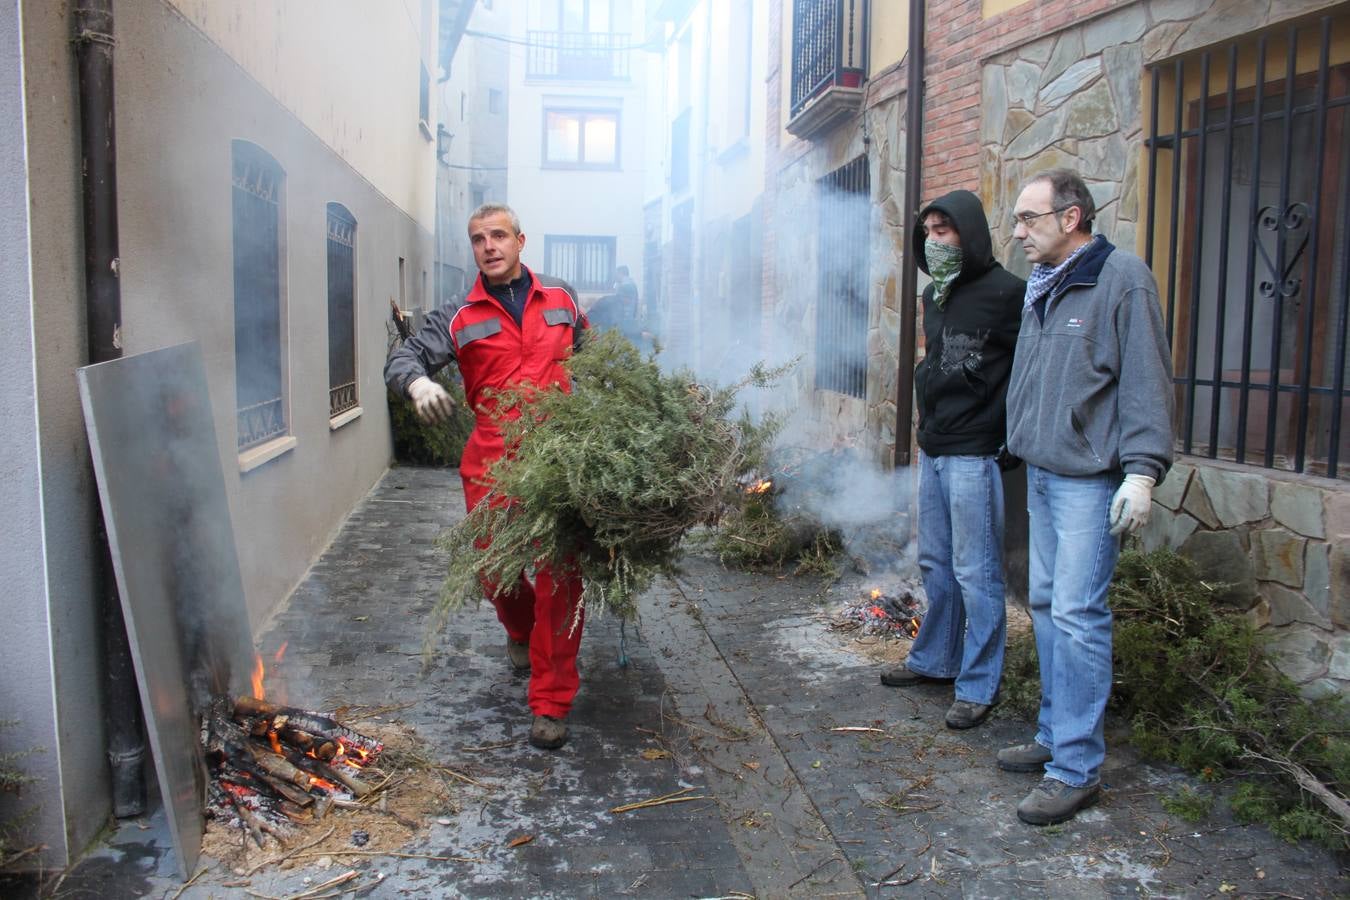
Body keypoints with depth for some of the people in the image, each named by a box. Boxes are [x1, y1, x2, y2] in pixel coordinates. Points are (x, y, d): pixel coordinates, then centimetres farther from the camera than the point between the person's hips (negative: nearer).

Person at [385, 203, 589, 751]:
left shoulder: (562, 299, 14)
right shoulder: (459, 318, 8)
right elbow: (402, 360, 1)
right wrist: (419, 383, -23)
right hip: (492, 462, 1)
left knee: (560, 576, -6)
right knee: (495, 569, 8)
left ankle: (551, 703, 4)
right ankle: (520, 632, 45)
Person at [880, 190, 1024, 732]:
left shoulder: (1005, 292, -13)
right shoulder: (934, 296, 14)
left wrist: (1007, 434, -15)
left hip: (974, 454, -9)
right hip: (933, 450, 9)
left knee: (975, 572, -2)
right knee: (935, 563, 18)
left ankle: (978, 686, 9)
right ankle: (935, 659, 33)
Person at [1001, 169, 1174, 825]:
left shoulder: (1122, 279, -9)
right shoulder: (1039, 289, 15)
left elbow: (1147, 381, -14)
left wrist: (1142, 471, -20)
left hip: (1089, 481, -8)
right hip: (1041, 475, 9)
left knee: (1077, 614, -9)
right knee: (1046, 604, 13)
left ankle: (1077, 770, 0)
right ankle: (1055, 736, 26)